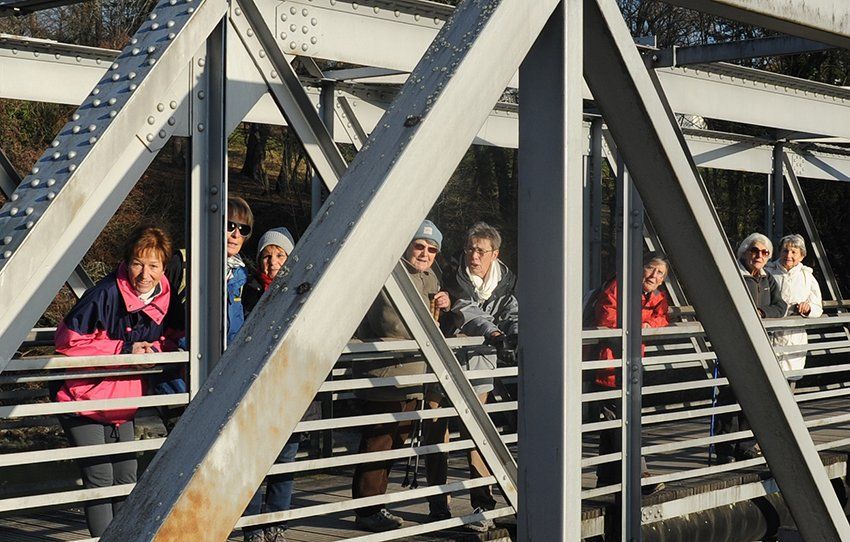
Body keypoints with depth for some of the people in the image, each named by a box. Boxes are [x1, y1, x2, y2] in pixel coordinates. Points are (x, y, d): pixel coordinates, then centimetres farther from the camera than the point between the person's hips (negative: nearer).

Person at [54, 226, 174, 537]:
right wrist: (123, 349, -23)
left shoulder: (161, 297, 0)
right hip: (84, 403, -7)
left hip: (122, 405, 7)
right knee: (100, 478, -7)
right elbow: (69, 341, -20)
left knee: (127, 478, 11)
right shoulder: (106, 293, -21)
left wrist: (154, 348, -7)